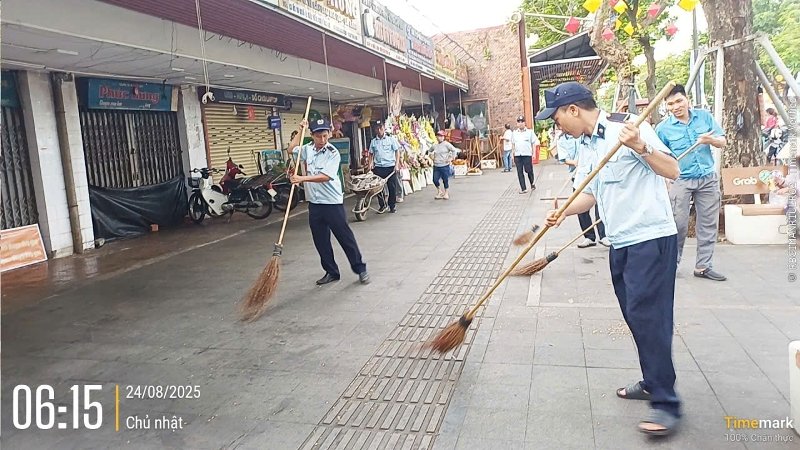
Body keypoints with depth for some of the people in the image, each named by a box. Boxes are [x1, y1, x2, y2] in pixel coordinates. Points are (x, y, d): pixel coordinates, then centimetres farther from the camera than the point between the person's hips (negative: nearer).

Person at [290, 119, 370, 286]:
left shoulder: (333, 153, -13)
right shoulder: (308, 149, 6)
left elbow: (325, 177, -22)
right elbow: (292, 148, 23)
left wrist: (302, 178, -29)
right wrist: (301, 130, 11)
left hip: (332, 203, -6)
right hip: (314, 203, 6)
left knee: (345, 237, 0)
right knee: (320, 241, 10)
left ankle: (360, 269, 11)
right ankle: (332, 272, 22)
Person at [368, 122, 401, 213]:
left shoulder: (391, 139, 3)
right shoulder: (373, 141, 10)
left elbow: (397, 152, 3)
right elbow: (371, 154, 17)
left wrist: (397, 165, -6)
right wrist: (371, 162, 0)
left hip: (390, 166, -2)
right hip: (378, 167, 2)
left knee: (392, 187, 2)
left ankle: (392, 205, 16)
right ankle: (382, 206, 14)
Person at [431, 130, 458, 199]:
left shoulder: (446, 144, -5)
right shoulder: (435, 145, 8)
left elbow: (454, 150, -9)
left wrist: (451, 158, -13)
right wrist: (432, 158, 13)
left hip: (444, 166, -4)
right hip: (436, 166, 4)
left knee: (445, 180, 4)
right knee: (435, 180, -1)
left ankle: (446, 193, 22)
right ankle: (439, 191, 23)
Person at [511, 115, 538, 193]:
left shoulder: (530, 132, 3)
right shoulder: (514, 133, 12)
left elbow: (534, 142, 3)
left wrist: (533, 153, -4)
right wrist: (513, 154, 14)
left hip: (527, 154, -3)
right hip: (517, 155, 3)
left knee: (529, 170, -3)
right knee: (519, 172, 0)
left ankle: (532, 183, 25)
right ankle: (523, 188, 4)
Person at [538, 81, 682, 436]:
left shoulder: (630, 130, -12)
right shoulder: (587, 148, 12)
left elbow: (672, 171, -15)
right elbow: (590, 194, 16)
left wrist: (640, 147, -31)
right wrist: (563, 211, -2)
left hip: (652, 238, -8)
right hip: (620, 243, 8)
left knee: (647, 315, -10)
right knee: (634, 316, 14)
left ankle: (665, 404, -1)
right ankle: (652, 381, 30)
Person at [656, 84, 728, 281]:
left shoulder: (705, 116, 3)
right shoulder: (663, 128, -5)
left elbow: (722, 141, 6)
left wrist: (711, 140, -16)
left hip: (708, 178, 3)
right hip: (681, 180, -3)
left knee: (708, 224, 6)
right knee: (679, 224, -5)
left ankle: (703, 266, 16)